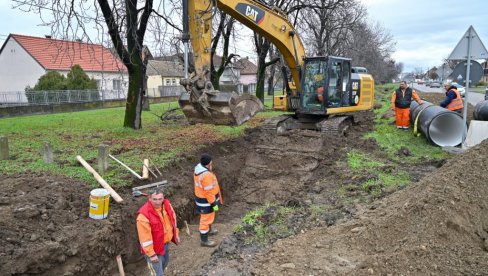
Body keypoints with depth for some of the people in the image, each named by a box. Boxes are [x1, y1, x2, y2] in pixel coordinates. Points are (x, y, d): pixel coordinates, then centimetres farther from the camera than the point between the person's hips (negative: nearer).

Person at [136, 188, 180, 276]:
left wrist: (176, 234, 16)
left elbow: (172, 219, 9)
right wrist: (151, 254, -24)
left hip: (166, 243, 8)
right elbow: (145, 237, -27)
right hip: (154, 247, -7)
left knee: (164, 263, 32)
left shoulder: (167, 205, -10)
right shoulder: (144, 214, -32)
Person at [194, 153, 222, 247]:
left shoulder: (199, 168, -3)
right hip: (206, 201, -10)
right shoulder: (206, 175, -33)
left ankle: (208, 230, 51)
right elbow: (209, 192, -27)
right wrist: (214, 204, -18)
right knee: (206, 219, 5)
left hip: (201, 197, 10)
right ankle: (204, 240, 19)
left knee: (209, 216, 30)